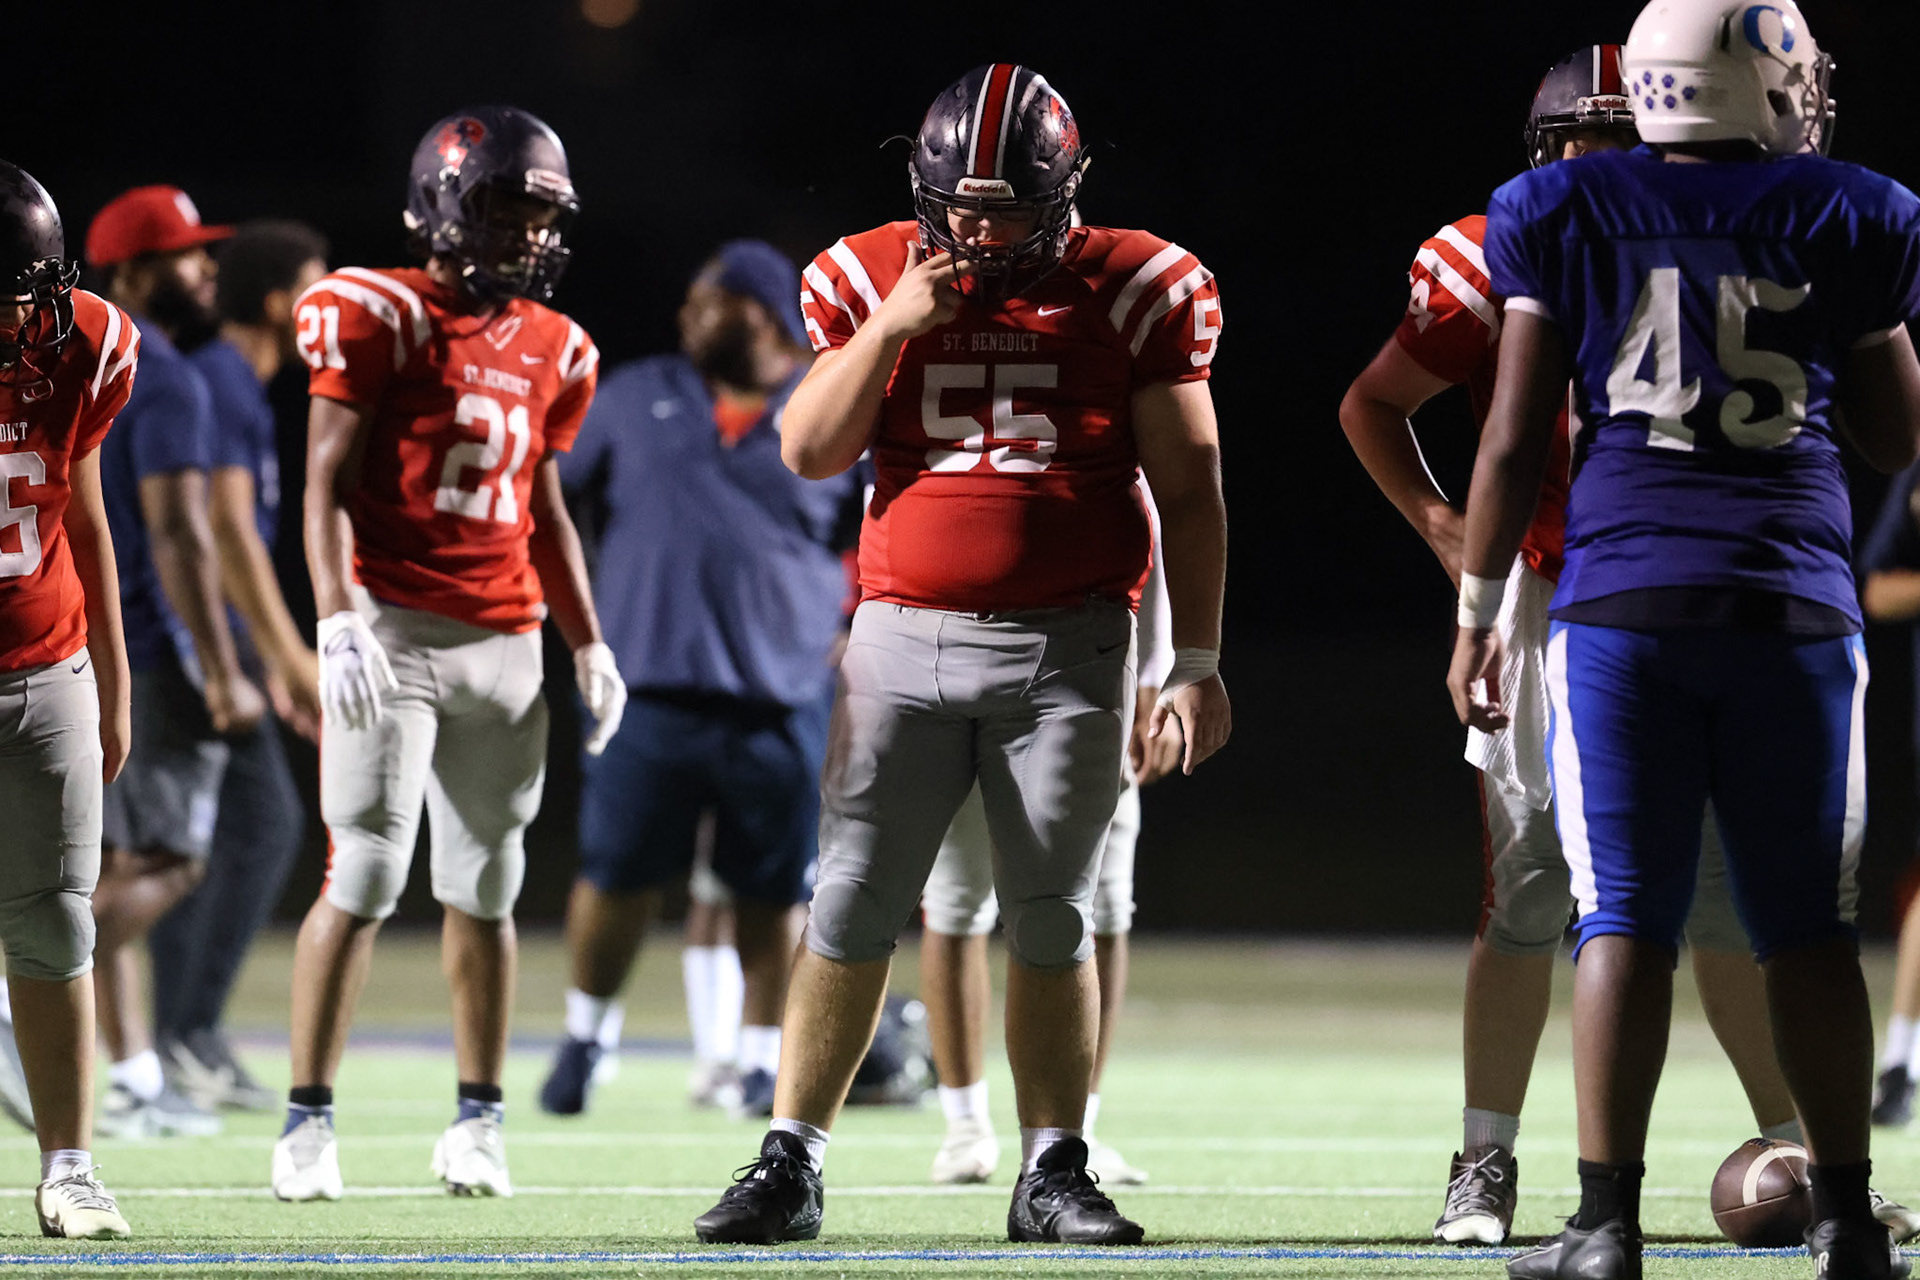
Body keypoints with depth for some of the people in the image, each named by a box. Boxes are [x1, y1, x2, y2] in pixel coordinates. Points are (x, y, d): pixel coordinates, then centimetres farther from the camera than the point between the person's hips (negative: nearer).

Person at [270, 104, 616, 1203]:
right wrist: (341, 618, -19)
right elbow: (328, 485, -8)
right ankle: (309, 1118, -3)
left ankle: (479, 1119, 16)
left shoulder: (552, 350, 14)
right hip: (393, 627, -6)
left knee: (487, 882, 8)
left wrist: (589, 644, 18)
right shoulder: (383, 319, -5)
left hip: (503, 642, 6)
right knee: (368, 874, -10)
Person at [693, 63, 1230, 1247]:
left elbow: (1189, 490, 2)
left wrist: (1197, 659, -2)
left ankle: (1054, 1177, 12)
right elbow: (811, 453, -1)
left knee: (1053, 920, 4)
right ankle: (790, 1168, 3)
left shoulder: (1133, 294, -1)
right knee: (851, 909, -1)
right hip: (907, 637, 1)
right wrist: (891, 329, -13)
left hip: (1068, 649, -1)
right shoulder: (874, 282, 3)